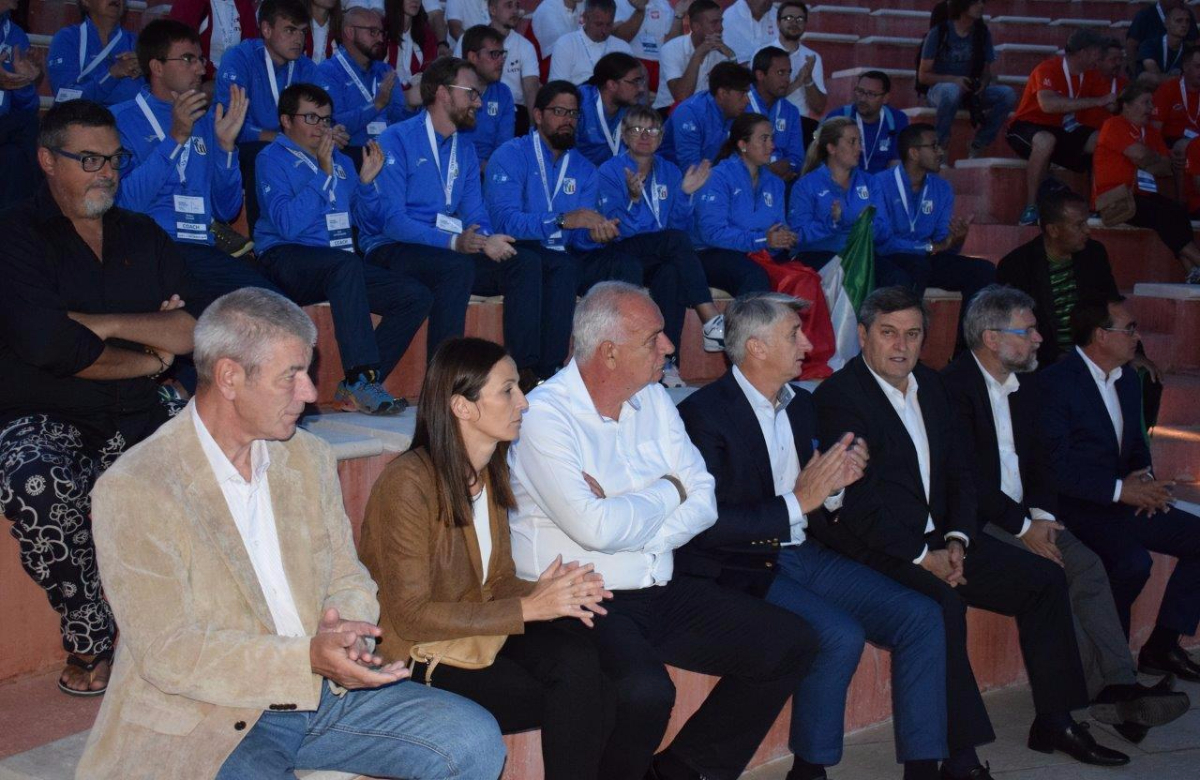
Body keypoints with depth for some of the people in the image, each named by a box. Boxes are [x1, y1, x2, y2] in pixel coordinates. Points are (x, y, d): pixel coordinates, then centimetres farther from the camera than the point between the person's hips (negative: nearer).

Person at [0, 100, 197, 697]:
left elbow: (192, 333, 2)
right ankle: (89, 642, -18)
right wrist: (149, 356, -5)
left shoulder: (142, 236, 16)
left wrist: (102, 323, -8)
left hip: (135, 420, 4)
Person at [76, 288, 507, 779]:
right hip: (207, 724, -6)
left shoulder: (309, 458, 8)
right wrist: (307, 659, -27)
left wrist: (346, 631, -12)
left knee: (475, 740, -10)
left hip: (321, 689, 6)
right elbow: (169, 653, -17)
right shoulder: (132, 490, -13)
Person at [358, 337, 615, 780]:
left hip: (478, 629, 7)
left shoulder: (490, 473, 6)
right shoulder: (409, 483, -19)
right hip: (420, 658, -7)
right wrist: (527, 608, -22)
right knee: (580, 699, -21)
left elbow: (497, 580, 10)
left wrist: (541, 592, -14)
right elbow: (410, 617, -21)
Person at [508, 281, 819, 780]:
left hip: (660, 591, 8)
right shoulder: (544, 415, -13)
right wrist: (666, 492, -5)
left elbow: (703, 503, 3)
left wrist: (624, 522, -14)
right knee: (645, 691, -35)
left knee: (791, 644, 1)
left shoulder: (653, 401, 10)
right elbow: (596, 529, -23)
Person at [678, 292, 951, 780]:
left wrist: (832, 487, -5)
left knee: (921, 617, -7)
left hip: (802, 553, 8)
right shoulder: (704, 413, -12)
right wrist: (798, 502, -21)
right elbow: (707, 524, -21)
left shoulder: (800, 404, 12)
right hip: (742, 568, -8)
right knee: (840, 635, -28)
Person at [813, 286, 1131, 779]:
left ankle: (1055, 722, 12)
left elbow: (959, 472, 13)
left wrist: (956, 541, -4)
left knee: (1044, 579, 2)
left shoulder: (931, 386, 14)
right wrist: (922, 557, -19)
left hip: (939, 538, 8)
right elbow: (855, 500, -18)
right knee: (943, 601, -34)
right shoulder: (839, 395, -11)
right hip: (879, 548, -8)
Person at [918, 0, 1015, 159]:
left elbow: (986, 71, 9)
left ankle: (977, 146, -10)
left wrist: (982, 84, -16)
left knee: (1008, 94, -20)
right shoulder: (939, 32, -10)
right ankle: (940, 146, -24)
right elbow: (923, 76, -10)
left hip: (970, 91, 5)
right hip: (938, 89, -5)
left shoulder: (982, 32, 3)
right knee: (952, 90, -41)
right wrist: (954, 79, -24)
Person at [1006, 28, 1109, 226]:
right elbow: (1048, 104, -39)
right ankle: (1030, 209, -32)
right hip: (1028, 127, -7)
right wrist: (1098, 101, -35)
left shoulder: (1086, 74, 4)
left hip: (1062, 130, 7)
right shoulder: (1048, 69, -21)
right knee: (1046, 140, -41)